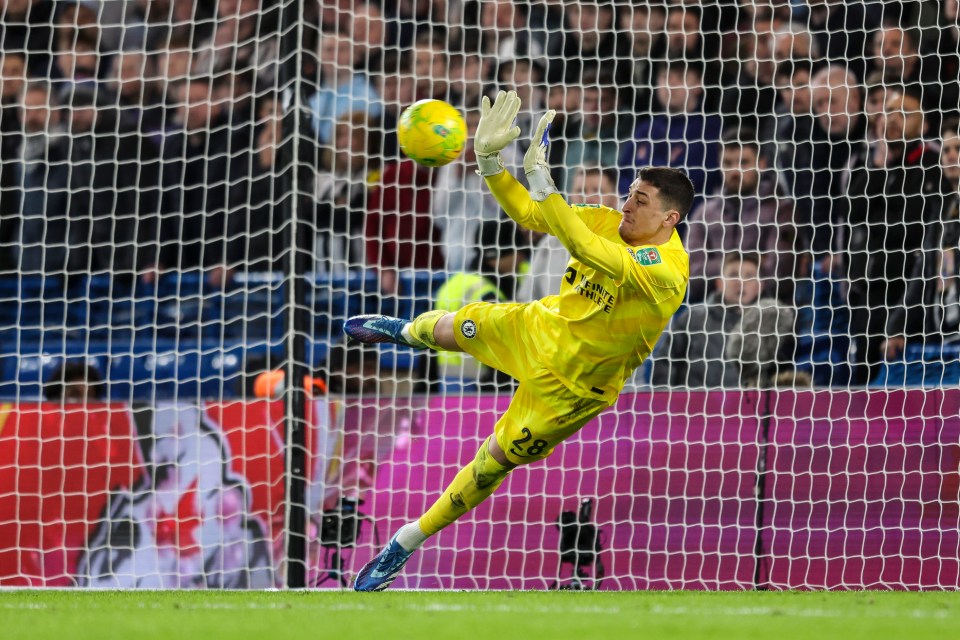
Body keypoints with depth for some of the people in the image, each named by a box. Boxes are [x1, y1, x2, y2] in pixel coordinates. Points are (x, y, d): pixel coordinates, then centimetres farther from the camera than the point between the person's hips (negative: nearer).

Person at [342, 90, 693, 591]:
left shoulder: (666, 271, -37)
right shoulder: (610, 222, -14)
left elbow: (589, 251, -50)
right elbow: (529, 215, -7)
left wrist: (540, 179, -55)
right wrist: (489, 160, -23)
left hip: (571, 382, -6)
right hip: (543, 325, 6)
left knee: (497, 459, 3)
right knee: (450, 328, 21)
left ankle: (410, 539, 22)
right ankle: (404, 332, 61)